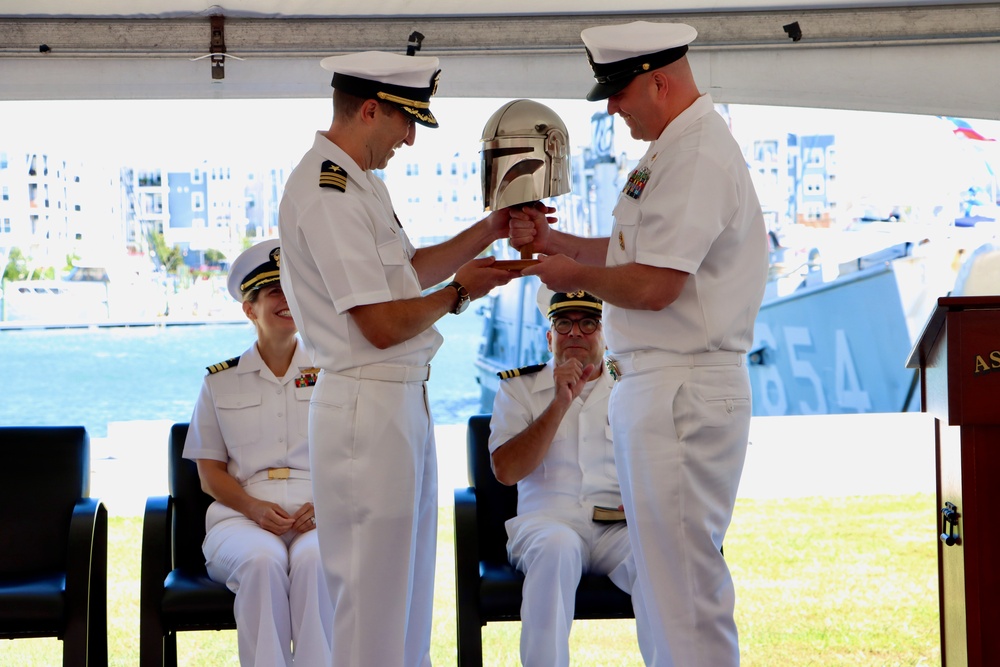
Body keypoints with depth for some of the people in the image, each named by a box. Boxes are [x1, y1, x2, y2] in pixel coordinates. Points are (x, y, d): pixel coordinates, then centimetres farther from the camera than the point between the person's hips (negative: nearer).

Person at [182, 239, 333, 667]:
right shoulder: (220, 382, 15)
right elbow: (210, 473, 11)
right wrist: (255, 508, -9)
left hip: (317, 518, 0)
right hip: (243, 518, 0)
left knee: (313, 559, -36)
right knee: (263, 560, -35)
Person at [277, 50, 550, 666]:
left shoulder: (358, 183, 15)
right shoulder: (327, 194, -18)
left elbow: (408, 272, 23)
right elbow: (382, 325, -21)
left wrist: (488, 232, 14)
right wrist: (460, 292, -7)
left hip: (404, 405, 11)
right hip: (368, 409, -11)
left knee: (409, 585, 17)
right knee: (371, 590, -4)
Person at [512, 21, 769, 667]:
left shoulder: (699, 157, -18)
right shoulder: (675, 150, 16)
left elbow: (653, 286, -23)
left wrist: (574, 274, -6)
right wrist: (558, 241, 12)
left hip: (683, 392, -11)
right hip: (655, 388, 11)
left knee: (684, 574, -6)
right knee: (661, 571, 16)